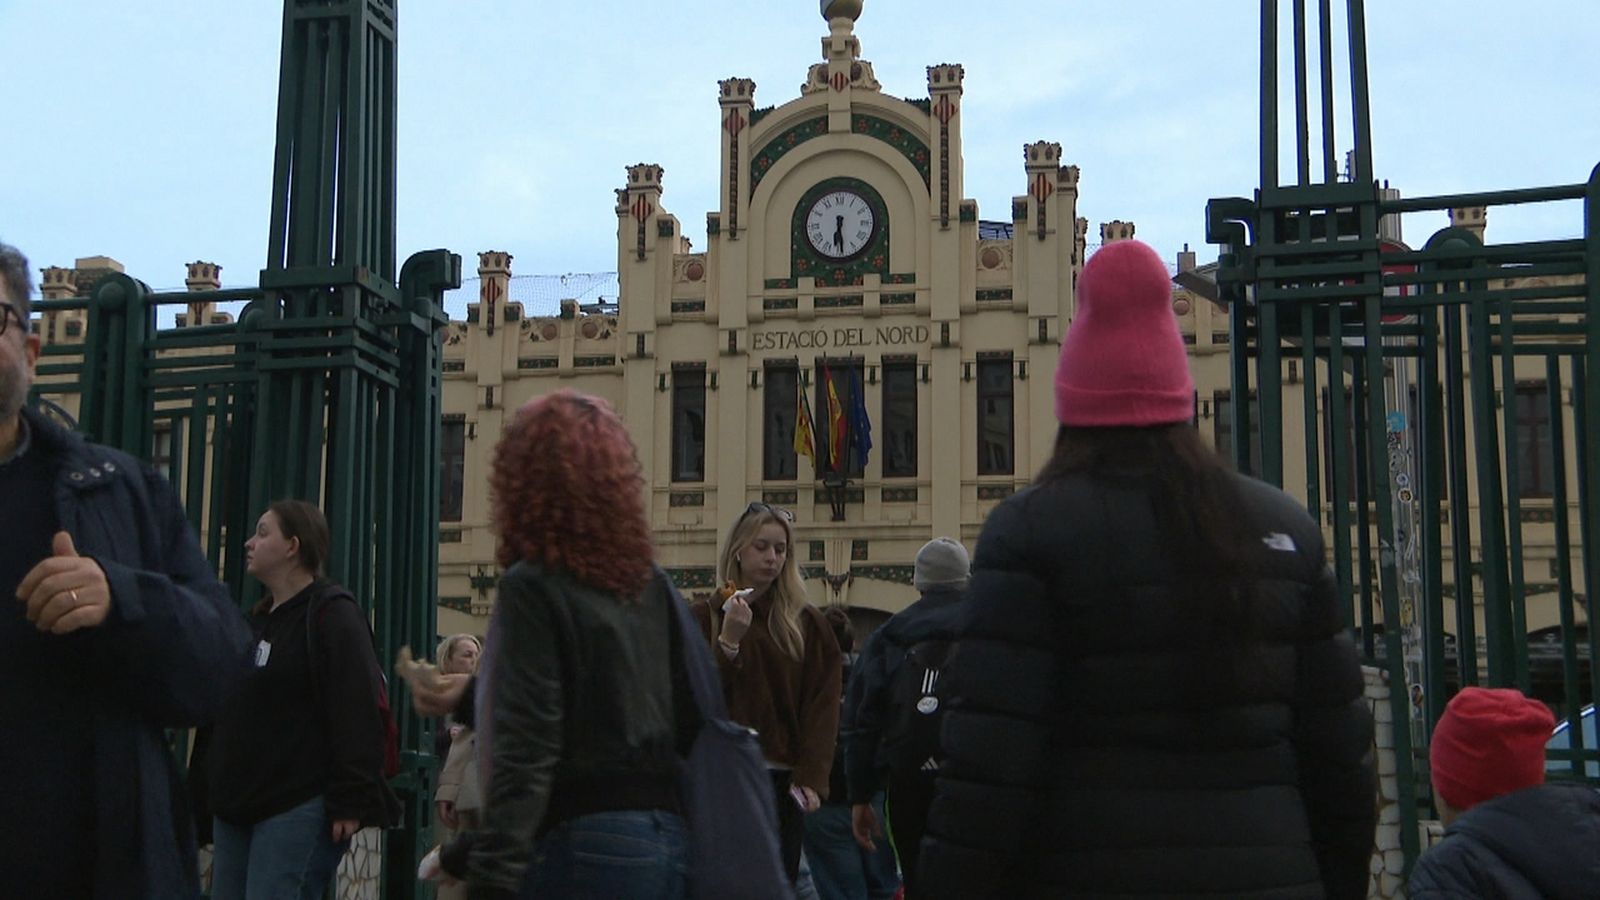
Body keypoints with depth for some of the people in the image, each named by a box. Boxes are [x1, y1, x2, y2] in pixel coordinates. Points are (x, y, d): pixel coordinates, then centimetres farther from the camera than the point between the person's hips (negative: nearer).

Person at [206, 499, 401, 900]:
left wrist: (350, 802, -21)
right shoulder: (256, 620, 20)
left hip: (298, 808, -9)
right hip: (236, 806, 9)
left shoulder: (332, 615, -7)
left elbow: (357, 715, -15)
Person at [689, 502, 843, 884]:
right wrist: (728, 640, -15)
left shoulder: (807, 624, 9)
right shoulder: (705, 617, 5)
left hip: (783, 783, 2)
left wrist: (811, 778, -8)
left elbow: (822, 707, 3)